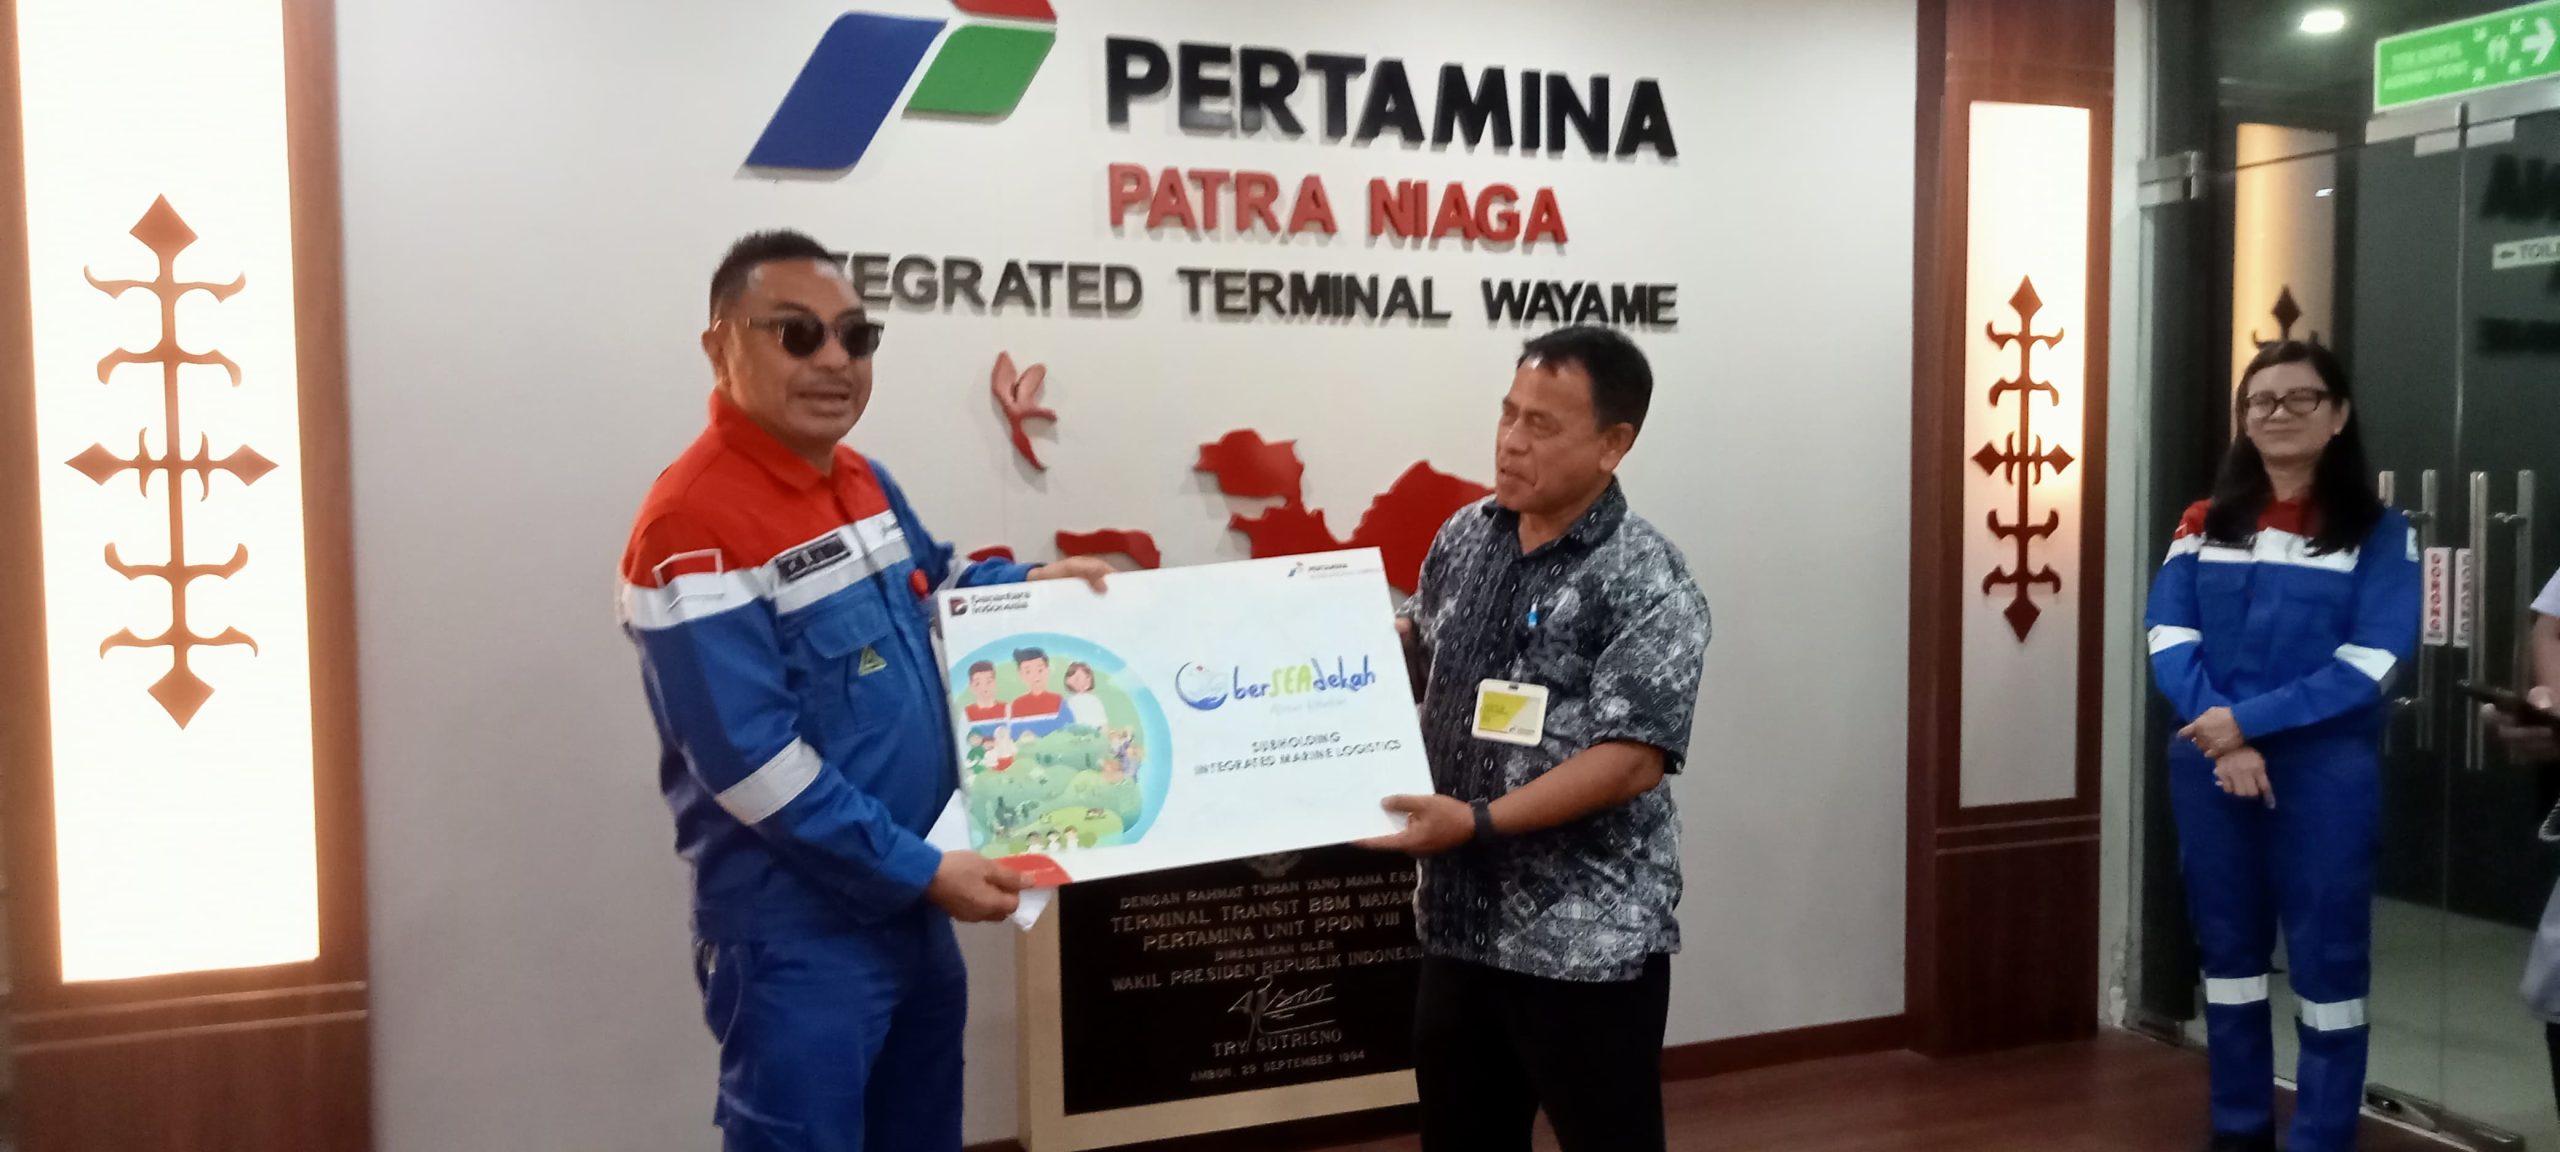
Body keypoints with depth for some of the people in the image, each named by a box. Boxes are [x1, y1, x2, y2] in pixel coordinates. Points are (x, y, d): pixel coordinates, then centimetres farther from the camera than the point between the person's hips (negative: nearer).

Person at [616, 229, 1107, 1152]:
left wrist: (1031, 586, 7)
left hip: (907, 906, 9)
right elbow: (750, 762, -24)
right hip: (797, 931, -9)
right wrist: (921, 870, -21)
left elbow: (925, 587, 25)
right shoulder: (694, 525, -21)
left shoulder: (863, 480, 6)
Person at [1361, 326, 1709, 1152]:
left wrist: (1478, 821, -25)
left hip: (1588, 944, -6)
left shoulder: (1648, 587, -16)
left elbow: (1634, 761, -22)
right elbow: (1418, 645, 21)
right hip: (1461, 919, 7)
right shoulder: (1466, 536, 5)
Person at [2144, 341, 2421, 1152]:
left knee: (2327, 957, 2)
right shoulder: (2204, 525, 8)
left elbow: (2371, 664, -11)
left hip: (2324, 771, -3)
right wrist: (2221, 736, -17)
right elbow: (2168, 637, -1)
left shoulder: (2379, 532, -1)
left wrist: (2251, 720, -19)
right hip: (2209, 767, 3)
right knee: (2228, 948, 12)